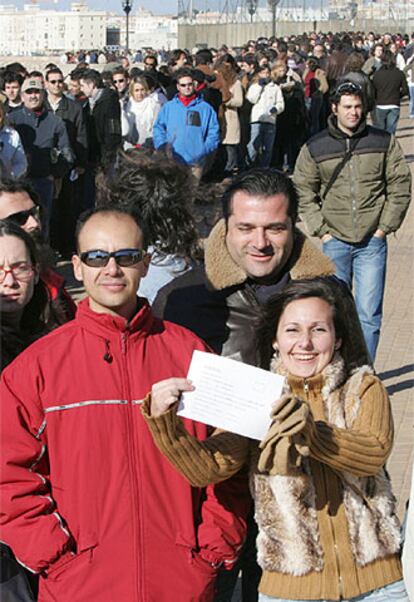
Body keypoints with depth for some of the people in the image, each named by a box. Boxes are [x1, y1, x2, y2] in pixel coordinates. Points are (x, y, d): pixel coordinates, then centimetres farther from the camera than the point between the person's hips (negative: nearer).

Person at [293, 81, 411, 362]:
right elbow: (303, 192, 7)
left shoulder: (384, 142, 3)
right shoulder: (315, 148, 3)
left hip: (373, 242, -1)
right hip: (335, 241, 1)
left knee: (369, 313, -2)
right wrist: (321, 230, -1)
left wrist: (385, 226, -1)